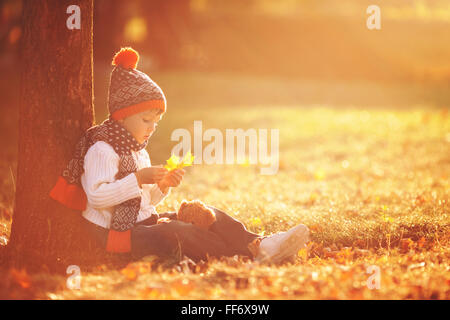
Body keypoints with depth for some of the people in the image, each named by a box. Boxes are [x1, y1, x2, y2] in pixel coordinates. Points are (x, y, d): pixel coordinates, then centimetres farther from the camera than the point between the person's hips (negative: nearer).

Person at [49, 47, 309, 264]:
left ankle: (258, 244, -24)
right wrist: (138, 179, -27)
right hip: (117, 233, -10)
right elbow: (97, 196, -26)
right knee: (176, 232, -32)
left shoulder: (139, 151, 20)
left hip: (143, 222, 10)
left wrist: (162, 186, 3)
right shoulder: (101, 150, -12)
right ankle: (253, 253, -42)